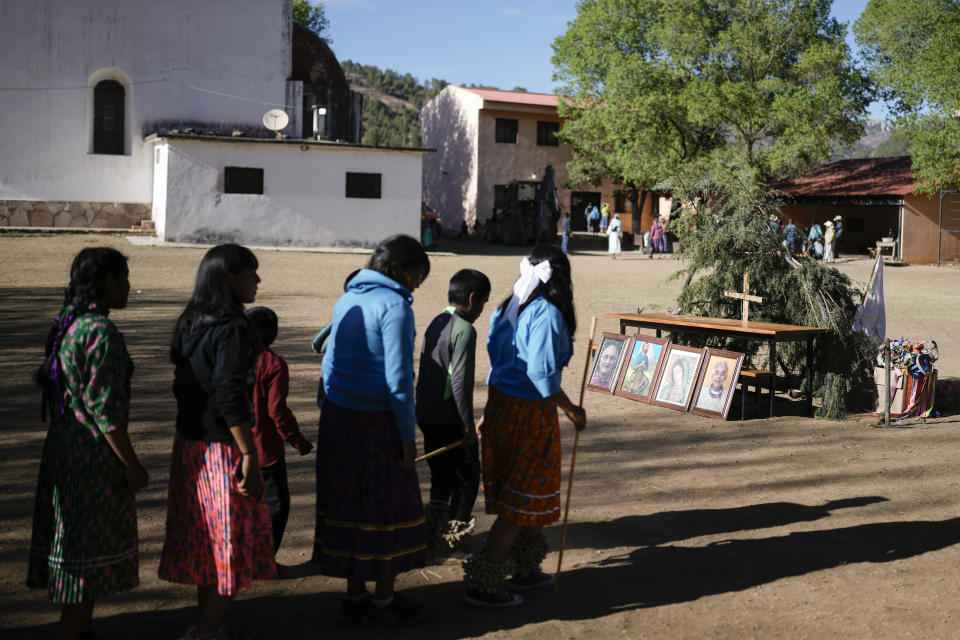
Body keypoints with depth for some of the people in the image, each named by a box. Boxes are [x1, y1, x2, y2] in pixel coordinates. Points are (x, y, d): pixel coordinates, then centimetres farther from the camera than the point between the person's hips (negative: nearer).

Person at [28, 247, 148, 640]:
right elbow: (105, 407, -23)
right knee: (92, 554, 1)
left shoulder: (68, 324, 7)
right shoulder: (102, 333, -21)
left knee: (79, 548, 19)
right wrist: (131, 465, -16)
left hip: (64, 446, 10)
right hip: (94, 456, -10)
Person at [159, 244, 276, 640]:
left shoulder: (192, 325, 9)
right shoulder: (233, 330, -18)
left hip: (189, 444, 9)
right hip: (222, 448, -9)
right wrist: (250, 456, -20)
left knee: (205, 540, 18)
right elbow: (230, 399, -24)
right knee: (235, 545, 4)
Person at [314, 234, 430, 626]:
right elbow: (398, 378, -17)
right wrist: (408, 435, -12)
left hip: (337, 417, 8)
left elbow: (329, 362, 15)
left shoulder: (347, 300, 13)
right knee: (386, 507, 6)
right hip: (377, 422, -7)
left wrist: (331, 414, 19)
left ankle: (354, 597, 22)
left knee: (347, 506, 12)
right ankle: (384, 600, 18)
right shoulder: (394, 306, -13)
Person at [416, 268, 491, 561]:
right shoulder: (464, 329, -17)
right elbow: (460, 381, -22)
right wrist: (468, 424, -17)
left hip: (426, 414, 8)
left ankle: (434, 534, 21)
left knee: (441, 475, 18)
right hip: (450, 417, -8)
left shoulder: (435, 323, 10)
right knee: (468, 475, 7)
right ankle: (454, 532, 9)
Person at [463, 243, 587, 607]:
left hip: (499, 404, 9)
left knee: (518, 493, 21)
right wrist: (571, 410, -10)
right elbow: (542, 373, -22)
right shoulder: (547, 314, -17)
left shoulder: (508, 308, 8)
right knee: (523, 500, 2)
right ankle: (483, 584, 4)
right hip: (530, 413, -9)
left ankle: (525, 569, 35)